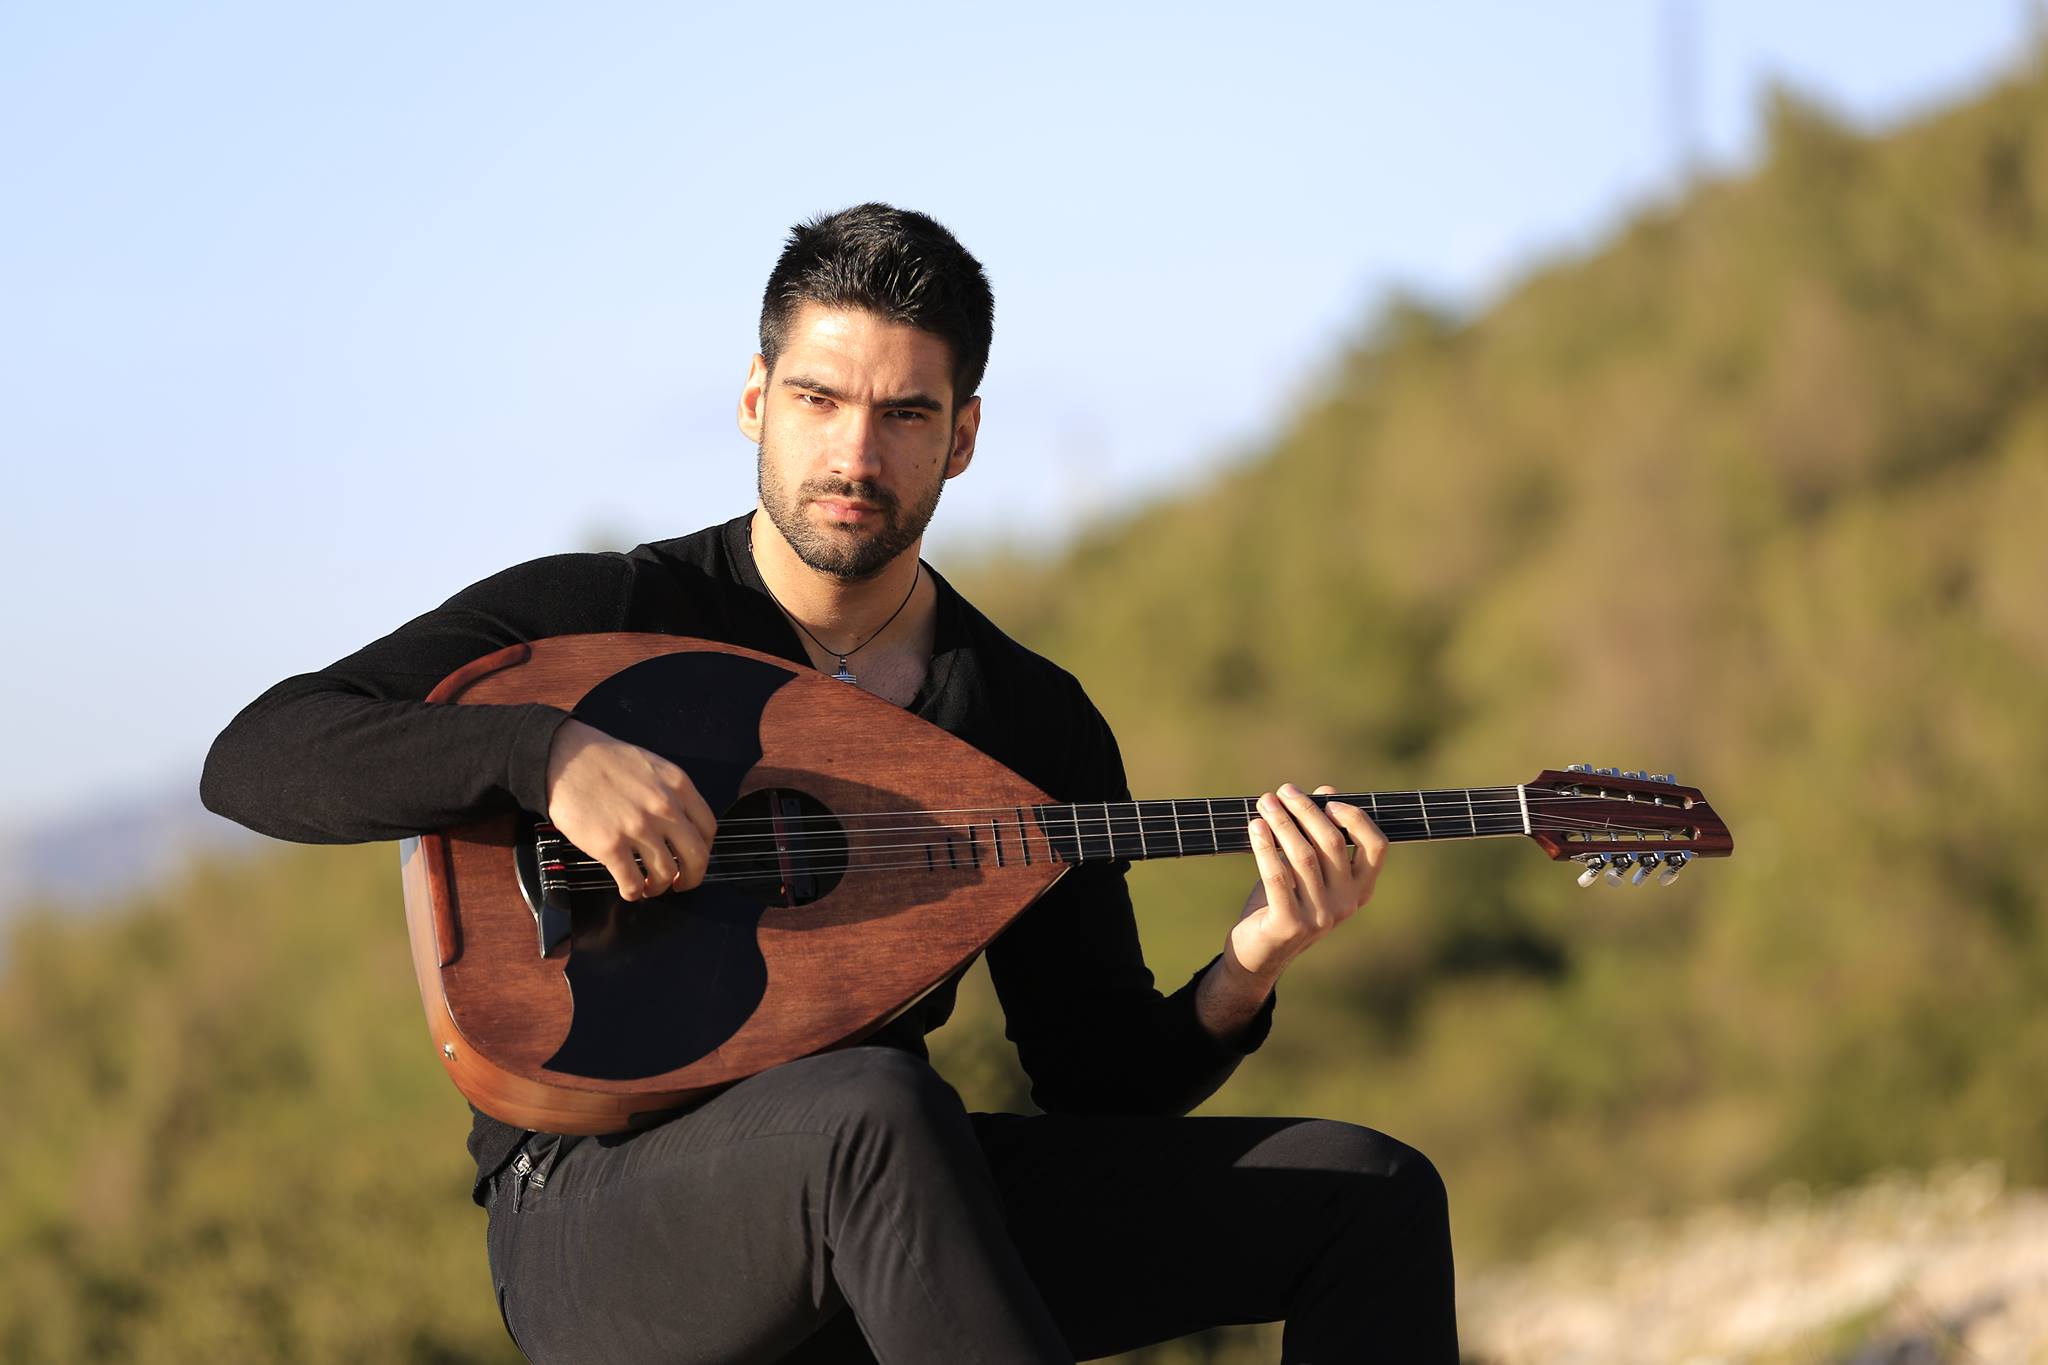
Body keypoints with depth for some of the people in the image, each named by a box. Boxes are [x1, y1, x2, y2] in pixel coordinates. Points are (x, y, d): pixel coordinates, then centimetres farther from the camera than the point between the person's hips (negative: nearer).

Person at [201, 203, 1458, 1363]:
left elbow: (1102, 1082, 11)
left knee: (1374, 1195, -11)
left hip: (865, 1206, 5)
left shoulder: (1036, 719, 11)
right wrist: (553, 751, -25)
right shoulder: (599, 619, -1)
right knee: (877, 1110, -41)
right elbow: (255, 761, -11)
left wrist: (1244, 975, -10)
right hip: (598, 1220, -5)